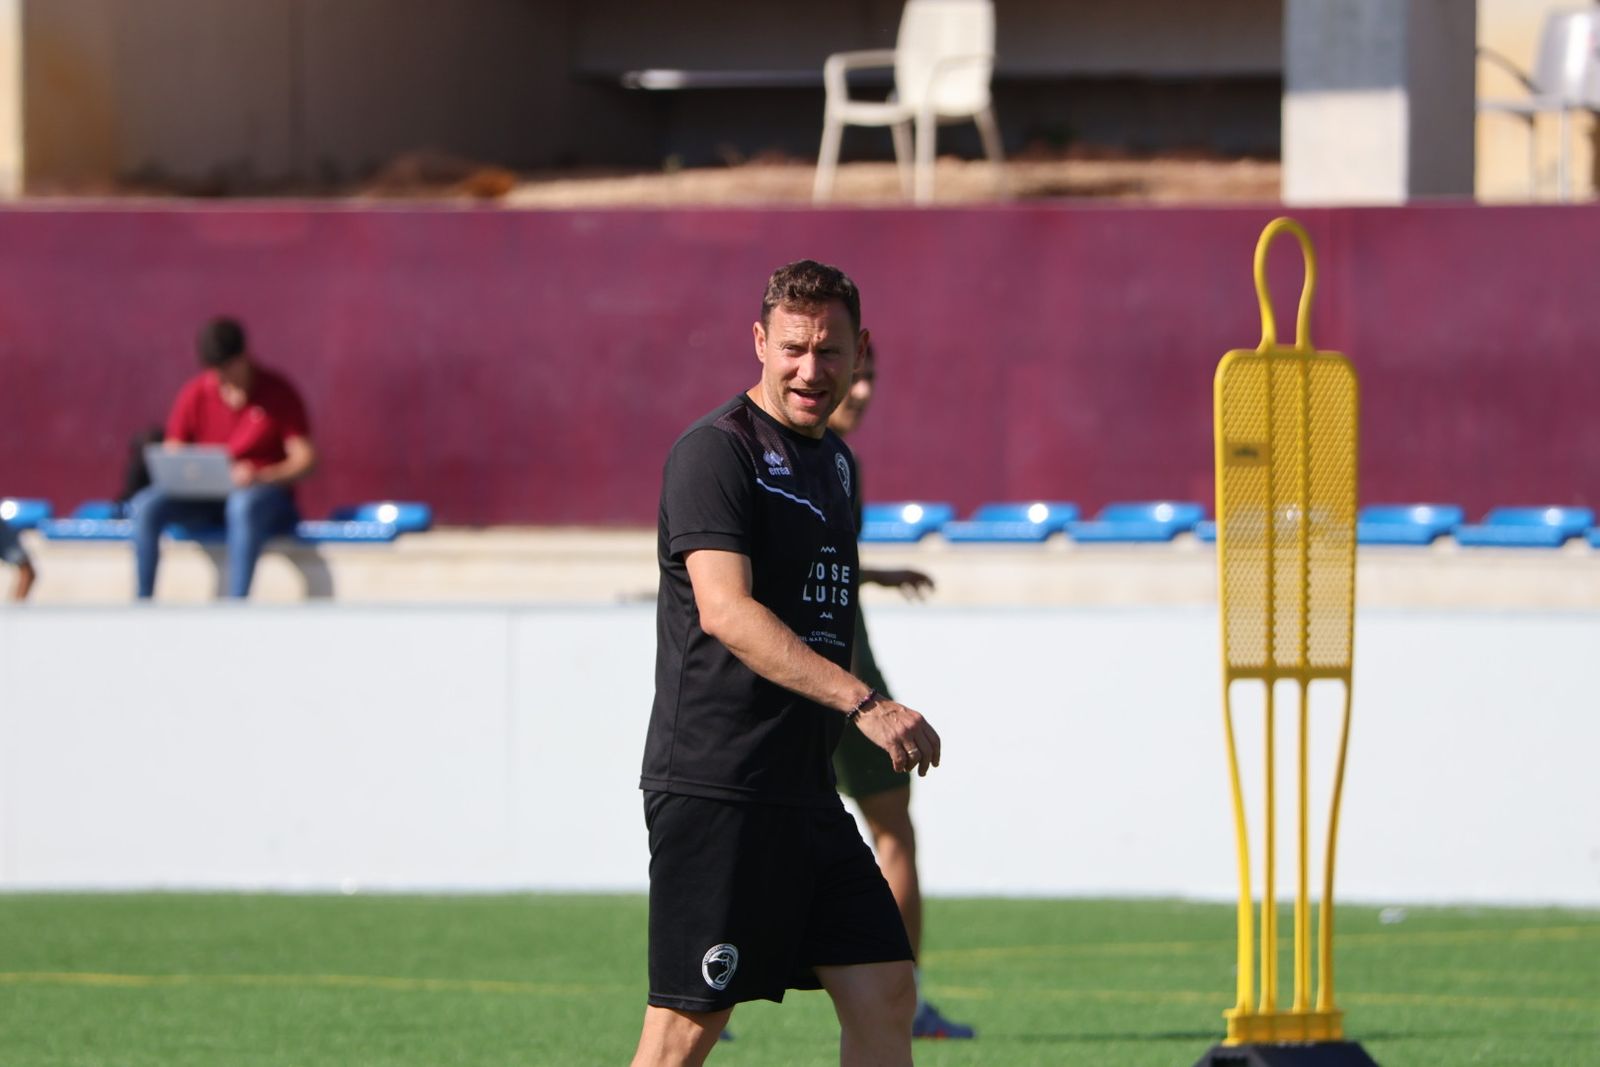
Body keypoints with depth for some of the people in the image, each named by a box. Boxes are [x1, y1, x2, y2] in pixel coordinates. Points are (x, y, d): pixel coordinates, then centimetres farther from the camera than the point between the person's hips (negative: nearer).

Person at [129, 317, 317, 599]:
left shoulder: (278, 394, -3)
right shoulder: (194, 394, 5)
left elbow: (305, 460, -8)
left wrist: (261, 476, -27)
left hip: (267, 494, -4)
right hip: (203, 500, 4)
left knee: (244, 505, -41)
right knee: (145, 506, -24)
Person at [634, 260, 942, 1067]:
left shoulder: (835, 461, 17)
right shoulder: (715, 451, -11)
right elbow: (725, 611, -24)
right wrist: (863, 704, -31)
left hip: (805, 790, 9)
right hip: (712, 788, -9)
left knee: (884, 996, 4)